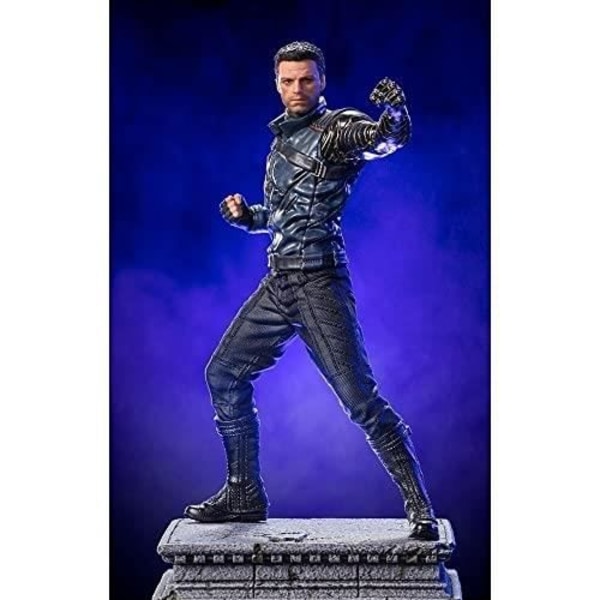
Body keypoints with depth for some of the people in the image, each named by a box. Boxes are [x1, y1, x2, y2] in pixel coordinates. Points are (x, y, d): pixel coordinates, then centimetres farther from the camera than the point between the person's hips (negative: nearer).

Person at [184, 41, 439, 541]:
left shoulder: (338, 127, -5)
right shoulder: (283, 137, 19)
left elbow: (389, 138, -26)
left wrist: (394, 113, -49)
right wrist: (246, 215, 8)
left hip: (319, 280, -8)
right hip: (278, 283, 8)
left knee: (359, 396, -13)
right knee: (224, 373, 12)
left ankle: (420, 506, -4)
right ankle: (244, 495, 23)